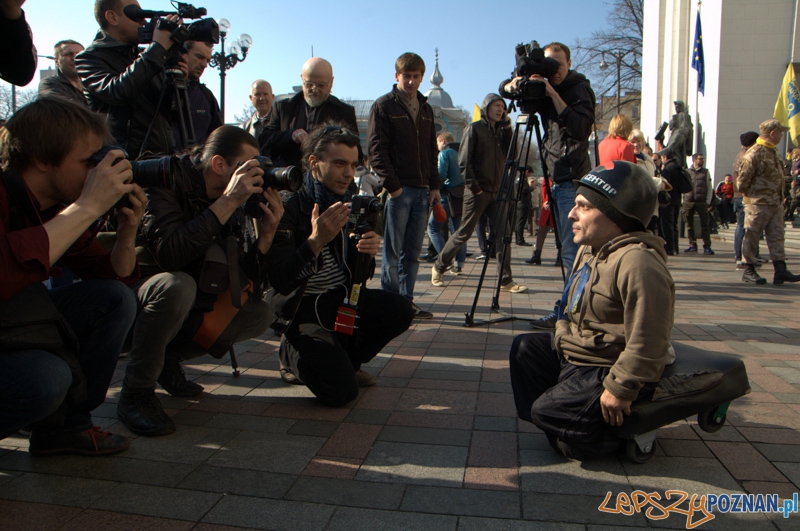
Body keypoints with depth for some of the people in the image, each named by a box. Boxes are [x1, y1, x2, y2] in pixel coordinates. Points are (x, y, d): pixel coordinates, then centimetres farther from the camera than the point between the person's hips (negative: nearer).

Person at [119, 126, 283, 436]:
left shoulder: (233, 206, -1)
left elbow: (251, 287, -4)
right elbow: (169, 255, -37)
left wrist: (267, 232, -19)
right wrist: (227, 202, -34)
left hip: (191, 310, 6)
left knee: (260, 315, -7)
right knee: (177, 285, -36)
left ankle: (169, 358, 7)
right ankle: (135, 394, -16)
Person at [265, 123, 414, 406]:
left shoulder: (350, 204, 6)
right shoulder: (288, 207, -15)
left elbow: (358, 278, 7)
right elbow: (280, 282, -24)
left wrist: (367, 254, -16)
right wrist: (315, 241, -37)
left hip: (342, 300, 7)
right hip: (302, 310, -6)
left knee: (400, 310, -18)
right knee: (341, 389, -21)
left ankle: (343, 358, 6)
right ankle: (295, 354, 12)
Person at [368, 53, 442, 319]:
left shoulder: (426, 109, 19)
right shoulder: (384, 106, 1)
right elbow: (376, 149, -7)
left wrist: (435, 185, 9)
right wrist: (392, 185, -15)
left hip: (422, 191, 6)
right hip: (397, 189, -5)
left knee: (412, 253, 8)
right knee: (393, 252, -1)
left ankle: (406, 301, 15)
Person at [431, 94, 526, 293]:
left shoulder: (501, 131, 17)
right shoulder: (474, 128, -3)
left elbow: (511, 155, 6)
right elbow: (463, 160, -9)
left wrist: (507, 127, 2)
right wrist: (473, 185, -14)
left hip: (497, 191, 6)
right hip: (477, 191, -6)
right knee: (464, 233, -1)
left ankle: (506, 280, 1)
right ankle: (438, 267, 16)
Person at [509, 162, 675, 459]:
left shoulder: (638, 262, -29)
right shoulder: (590, 249, 6)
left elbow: (647, 342, -30)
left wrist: (620, 390, -25)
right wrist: (562, 339, 11)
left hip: (608, 368, -10)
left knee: (548, 410, -19)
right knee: (524, 348, 14)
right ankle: (553, 424, 11)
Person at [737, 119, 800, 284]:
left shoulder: (773, 151, 15)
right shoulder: (754, 153, -16)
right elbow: (743, 178, -17)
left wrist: (779, 196, 16)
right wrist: (746, 193, -4)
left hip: (775, 202, 9)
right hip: (757, 203, -9)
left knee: (777, 236, 7)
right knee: (752, 237, 0)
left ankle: (780, 270, 8)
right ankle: (748, 271, 8)